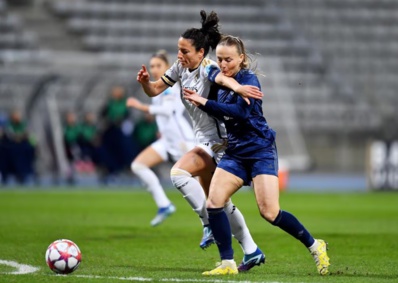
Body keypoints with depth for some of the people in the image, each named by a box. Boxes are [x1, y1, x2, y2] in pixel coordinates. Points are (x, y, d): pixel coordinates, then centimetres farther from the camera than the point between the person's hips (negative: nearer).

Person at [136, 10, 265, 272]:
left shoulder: (208, 68, -20)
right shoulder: (181, 68, 4)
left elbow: (222, 78, -43)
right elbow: (155, 90, 10)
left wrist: (236, 86, -64)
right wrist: (145, 81, -12)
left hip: (218, 140, -9)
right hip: (205, 140, 9)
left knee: (179, 172, -26)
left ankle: (211, 225, -14)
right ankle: (252, 252, 21)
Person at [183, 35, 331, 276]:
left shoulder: (249, 80, -14)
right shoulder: (217, 76, 6)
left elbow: (240, 111, -28)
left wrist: (204, 102, -26)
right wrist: (198, 100, 2)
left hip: (260, 151, -7)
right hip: (235, 153, 7)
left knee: (270, 213, -12)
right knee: (213, 203, -10)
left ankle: (315, 246, 8)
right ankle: (228, 264, -2)